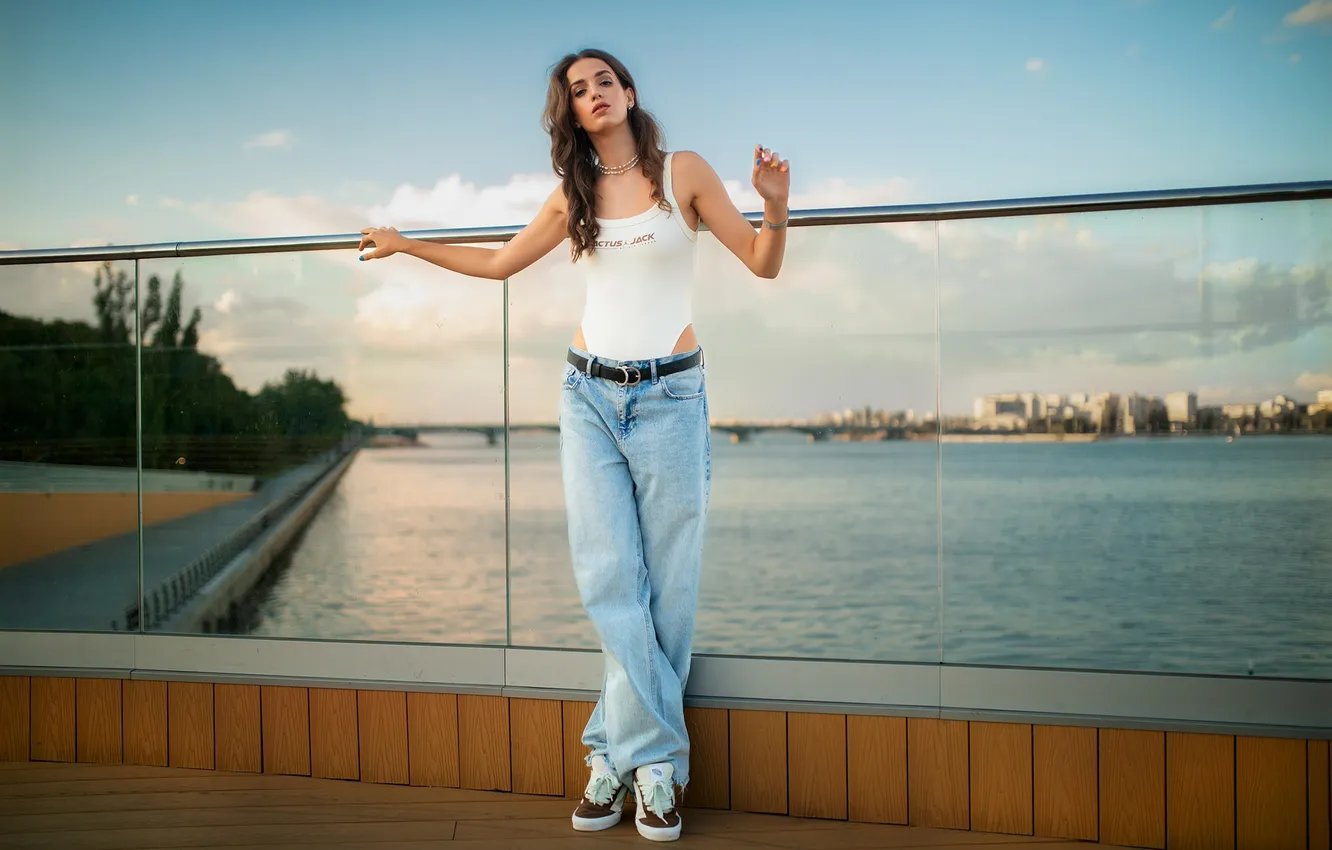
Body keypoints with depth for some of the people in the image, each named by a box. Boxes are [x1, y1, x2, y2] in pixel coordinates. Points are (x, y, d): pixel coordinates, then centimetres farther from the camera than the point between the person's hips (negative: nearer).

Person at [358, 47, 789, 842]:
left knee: (667, 587, -1)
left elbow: (763, 264, 2)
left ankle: (621, 751, 11)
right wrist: (407, 245, 30)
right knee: (612, 582, -3)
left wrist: (777, 205, -17)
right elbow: (500, 262, 25)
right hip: (590, 396, 3)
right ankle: (653, 760, 7)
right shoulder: (574, 195, 12)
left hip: (669, 397, -2)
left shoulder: (684, 172, 3)